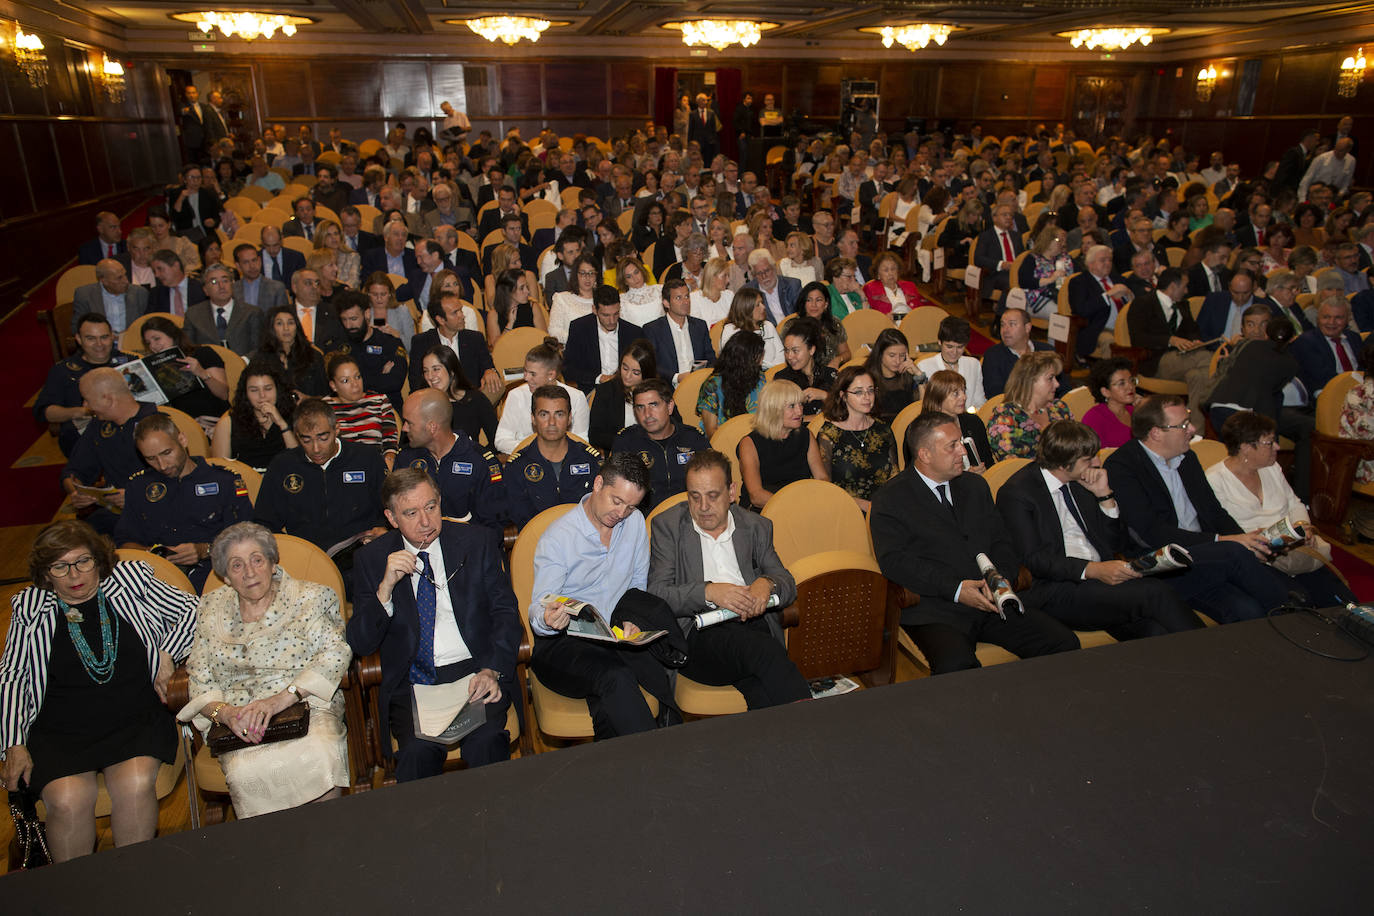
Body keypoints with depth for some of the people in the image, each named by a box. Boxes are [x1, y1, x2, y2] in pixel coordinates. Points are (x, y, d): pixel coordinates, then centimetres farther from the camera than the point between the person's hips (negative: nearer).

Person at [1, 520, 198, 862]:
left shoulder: (131, 583, 7)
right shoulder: (30, 610, 9)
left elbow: (193, 609, 13)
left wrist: (168, 656, 0)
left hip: (136, 721, -1)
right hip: (60, 731, 1)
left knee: (135, 785, -27)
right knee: (67, 800, -26)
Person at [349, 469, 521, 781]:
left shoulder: (478, 542, 6)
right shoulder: (372, 559, 7)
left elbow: (506, 612, 4)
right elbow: (360, 644, 2)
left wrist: (492, 670, -13)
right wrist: (386, 586, -14)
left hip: (475, 672, 0)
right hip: (410, 682, 0)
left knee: (485, 741, -28)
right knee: (419, 749, -28)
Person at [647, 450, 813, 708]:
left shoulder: (757, 526, 20)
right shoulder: (668, 525, 11)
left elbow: (788, 584, 16)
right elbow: (656, 595, 0)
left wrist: (767, 583, -9)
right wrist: (709, 592, -17)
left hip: (755, 626, 3)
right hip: (701, 634, -2)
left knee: (764, 694, -33)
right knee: (764, 648, -34)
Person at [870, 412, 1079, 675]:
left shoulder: (975, 486, 21)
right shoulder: (891, 497, 1)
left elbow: (1003, 543, 18)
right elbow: (894, 561, -9)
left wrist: (999, 579, -5)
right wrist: (956, 589, -17)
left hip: (995, 601, 6)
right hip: (935, 610, -5)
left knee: (1065, 643, -14)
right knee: (956, 664, -35)